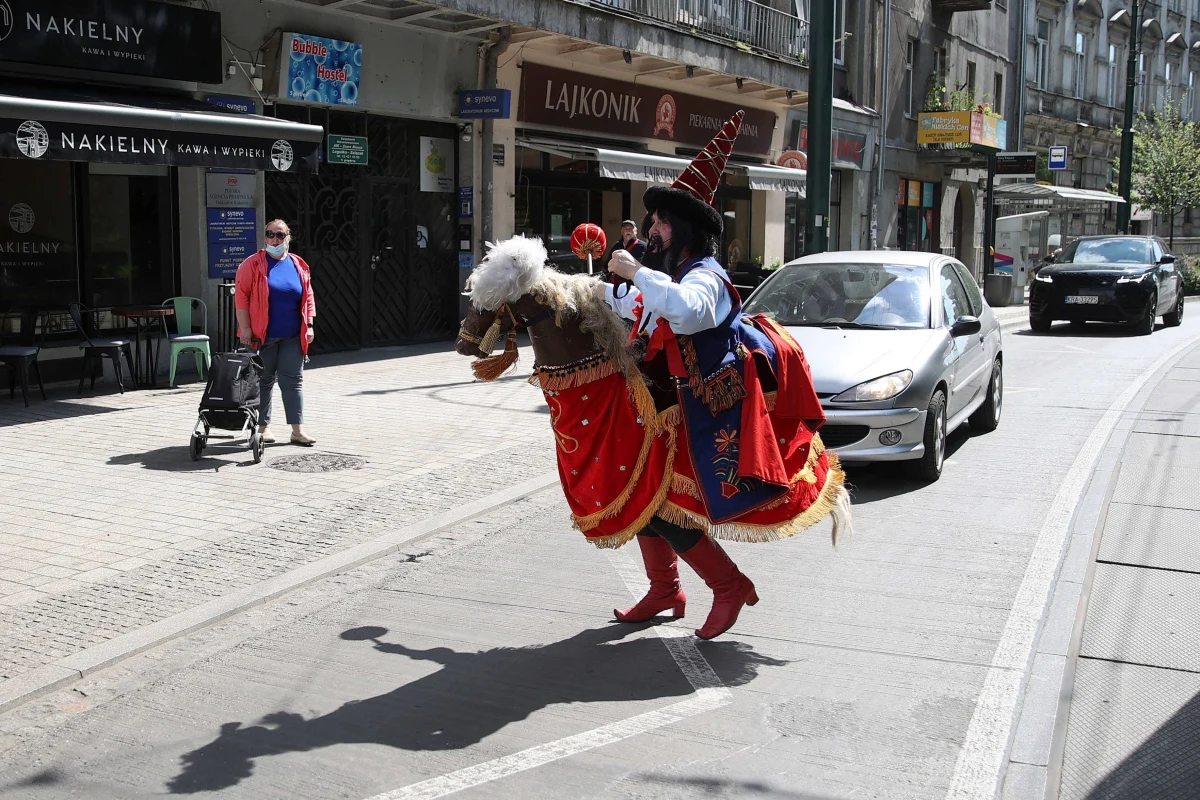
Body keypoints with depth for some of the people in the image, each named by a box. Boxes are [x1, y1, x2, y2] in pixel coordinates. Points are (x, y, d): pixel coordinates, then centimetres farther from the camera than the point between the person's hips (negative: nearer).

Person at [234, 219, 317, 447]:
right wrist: (245, 328, -12)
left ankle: (297, 430, 3)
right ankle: (264, 426, 16)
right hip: (262, 336, -3)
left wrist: (309, 325, 4)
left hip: (292, 336, 3)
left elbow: (308, 297, 12)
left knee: (294, 381, 2)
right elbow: (242, 298, -6)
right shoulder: (253, 264, -2)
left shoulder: (299, 265, 9)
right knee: (263, 381, 6)